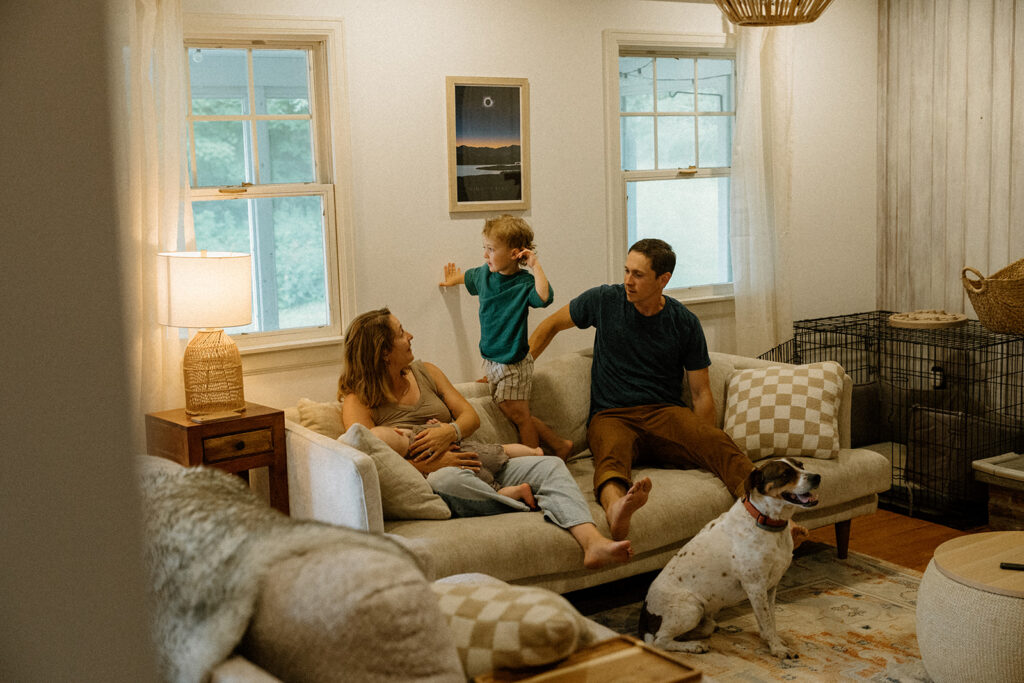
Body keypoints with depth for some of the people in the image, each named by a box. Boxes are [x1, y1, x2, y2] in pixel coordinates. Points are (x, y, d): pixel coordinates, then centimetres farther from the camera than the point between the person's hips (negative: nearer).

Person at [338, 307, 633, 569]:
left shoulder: (425, 371, 17)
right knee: (448, 479, -43)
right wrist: (431, 464, -21)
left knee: (549, 466, -12)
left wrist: (450, 432, -10)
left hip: (467, 465, 7)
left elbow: (470, 416, 14)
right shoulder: (359, 400, -2)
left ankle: (593, 542, -33)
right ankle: (520, 502, -18)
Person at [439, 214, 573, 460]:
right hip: (491, 360, 8)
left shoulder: (524, 282, -18)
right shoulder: (484, 273, 2)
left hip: (514, 362, -8)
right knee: (509, 412, 10)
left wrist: (535, 265, -33)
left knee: (518, 415, -3)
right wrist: (452, 280, 46)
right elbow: (468, 277, 27)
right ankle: (560, 444, 22)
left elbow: (544, 297, -40)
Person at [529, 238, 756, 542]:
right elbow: (552, 325, 21)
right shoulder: (605, 300, 6)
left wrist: (703, 444, -6)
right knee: (612, 450, -40)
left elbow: (701, 393, 8)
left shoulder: (685, 323, 6)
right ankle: (616, 507, -74)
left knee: (719, 441, -32)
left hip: (666, 413, 2)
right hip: (611, 415, -1)